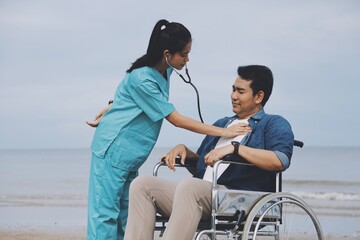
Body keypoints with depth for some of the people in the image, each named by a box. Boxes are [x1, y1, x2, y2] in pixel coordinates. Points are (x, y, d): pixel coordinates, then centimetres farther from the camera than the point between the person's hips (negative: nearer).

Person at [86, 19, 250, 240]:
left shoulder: (164, 71, 4)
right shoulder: (142, 79, -22)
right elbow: (176, 119, -21)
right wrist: (222, 132, -22)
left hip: (130, 154, 9)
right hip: (114, 149, -9)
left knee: (126, 215, 7)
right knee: (106, 212, -10)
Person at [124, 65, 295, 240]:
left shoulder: (274, 125, 8)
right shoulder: (221, 124, 33)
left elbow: (280, 161, -14)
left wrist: (235, 147, -19)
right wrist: (183, 149, 14)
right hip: (199, 194, 8)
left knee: (189, 186, -37)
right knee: (142, 184, -10)